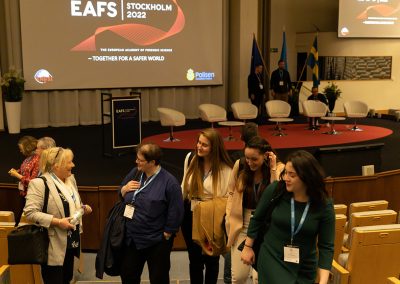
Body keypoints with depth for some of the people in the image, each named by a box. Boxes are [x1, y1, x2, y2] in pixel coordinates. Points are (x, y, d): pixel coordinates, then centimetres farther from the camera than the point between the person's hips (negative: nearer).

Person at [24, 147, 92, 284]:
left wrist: (83, 208, 0)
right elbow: (30, 213, -22)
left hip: (71, 241, 8)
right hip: (54, 246, -8)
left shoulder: (71, 179, 9)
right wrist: (57, 222, -25)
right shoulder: (39, 183, -16)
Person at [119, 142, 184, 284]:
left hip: (156, 242, -5)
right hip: (132, 238, 6)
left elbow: (176, 212, -16)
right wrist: (125, 188, -9)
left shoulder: (169, 182, -19)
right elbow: (121, 194, 14)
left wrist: (166, 235, -11)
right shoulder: (135, 173, 1)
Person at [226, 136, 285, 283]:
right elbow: (232, 193, 8)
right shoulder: (239, 165, -4)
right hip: (242, 224, 2)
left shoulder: (279, 169, -9)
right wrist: (229, 219, 3)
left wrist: (273, 169, -21)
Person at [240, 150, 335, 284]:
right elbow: (257, 218, 1)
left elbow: (326, 246, -11)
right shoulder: (275, 190, -15)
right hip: (272, 259, -1)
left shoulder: (324, 205, -15)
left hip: (305, 268, 2)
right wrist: (248, 246, 8)